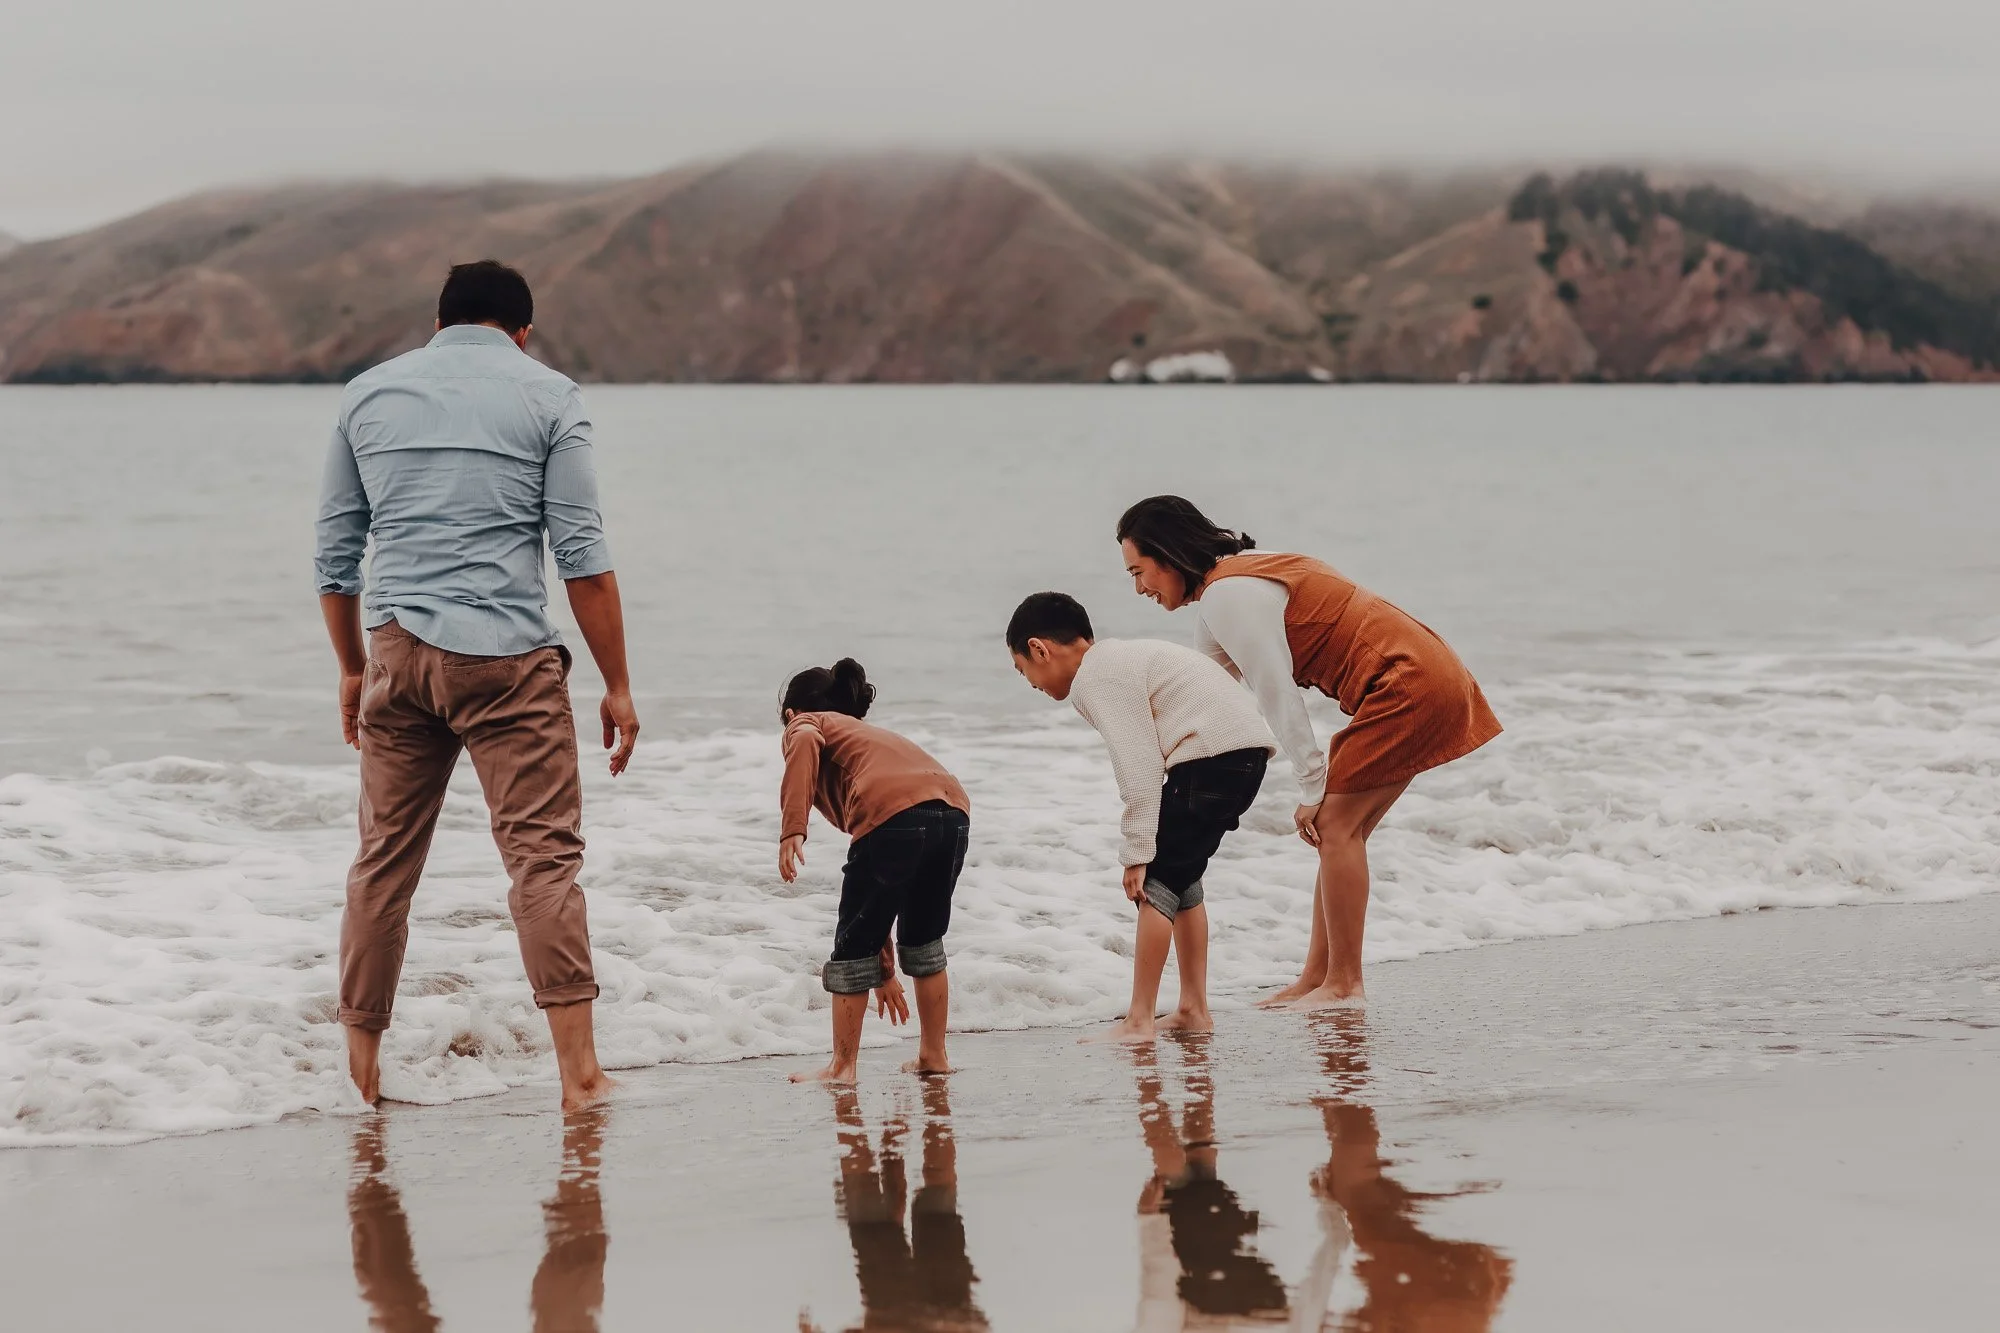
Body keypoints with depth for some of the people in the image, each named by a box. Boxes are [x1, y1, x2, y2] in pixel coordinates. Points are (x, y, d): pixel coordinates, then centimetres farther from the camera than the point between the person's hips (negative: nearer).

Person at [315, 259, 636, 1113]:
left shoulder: (368, 394, 13)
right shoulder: (546, 395, 4)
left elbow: (335, 554, 15)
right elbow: (581, 554, -3)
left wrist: (352, 670, 26)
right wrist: (616, 684, 1)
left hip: (398, 653, 3)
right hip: (506, 656, -3)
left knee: (384, 859, 11)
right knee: (544, 856, -4)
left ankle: (361, 1066, 17)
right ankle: (579, 1074, -8)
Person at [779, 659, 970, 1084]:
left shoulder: (806, 725, 25)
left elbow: (807, 743, -8)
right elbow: (888, 884, 41)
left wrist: (792, 829, -16)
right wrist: (885, 969, 43)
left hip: (894, 813, -7)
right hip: (953, 811, 7)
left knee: (853, 945, 10)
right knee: (924, 940, 27)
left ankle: (842, 1066, 15)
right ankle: (933, 1055, 34)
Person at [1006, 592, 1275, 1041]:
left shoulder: (1097, 678, -9)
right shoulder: (1120, 659, 22)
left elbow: (1139, 768, -14)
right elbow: (1148, 760, 21)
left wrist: (1137, 852, -11)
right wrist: (1144, 848, 18)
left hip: (1214, 752, -10)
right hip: (1249, 749, 10)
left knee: (1156, 882, -7)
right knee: (1181, 877, 19)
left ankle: (1138, 1021, -10)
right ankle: (1194, 1010, 21)